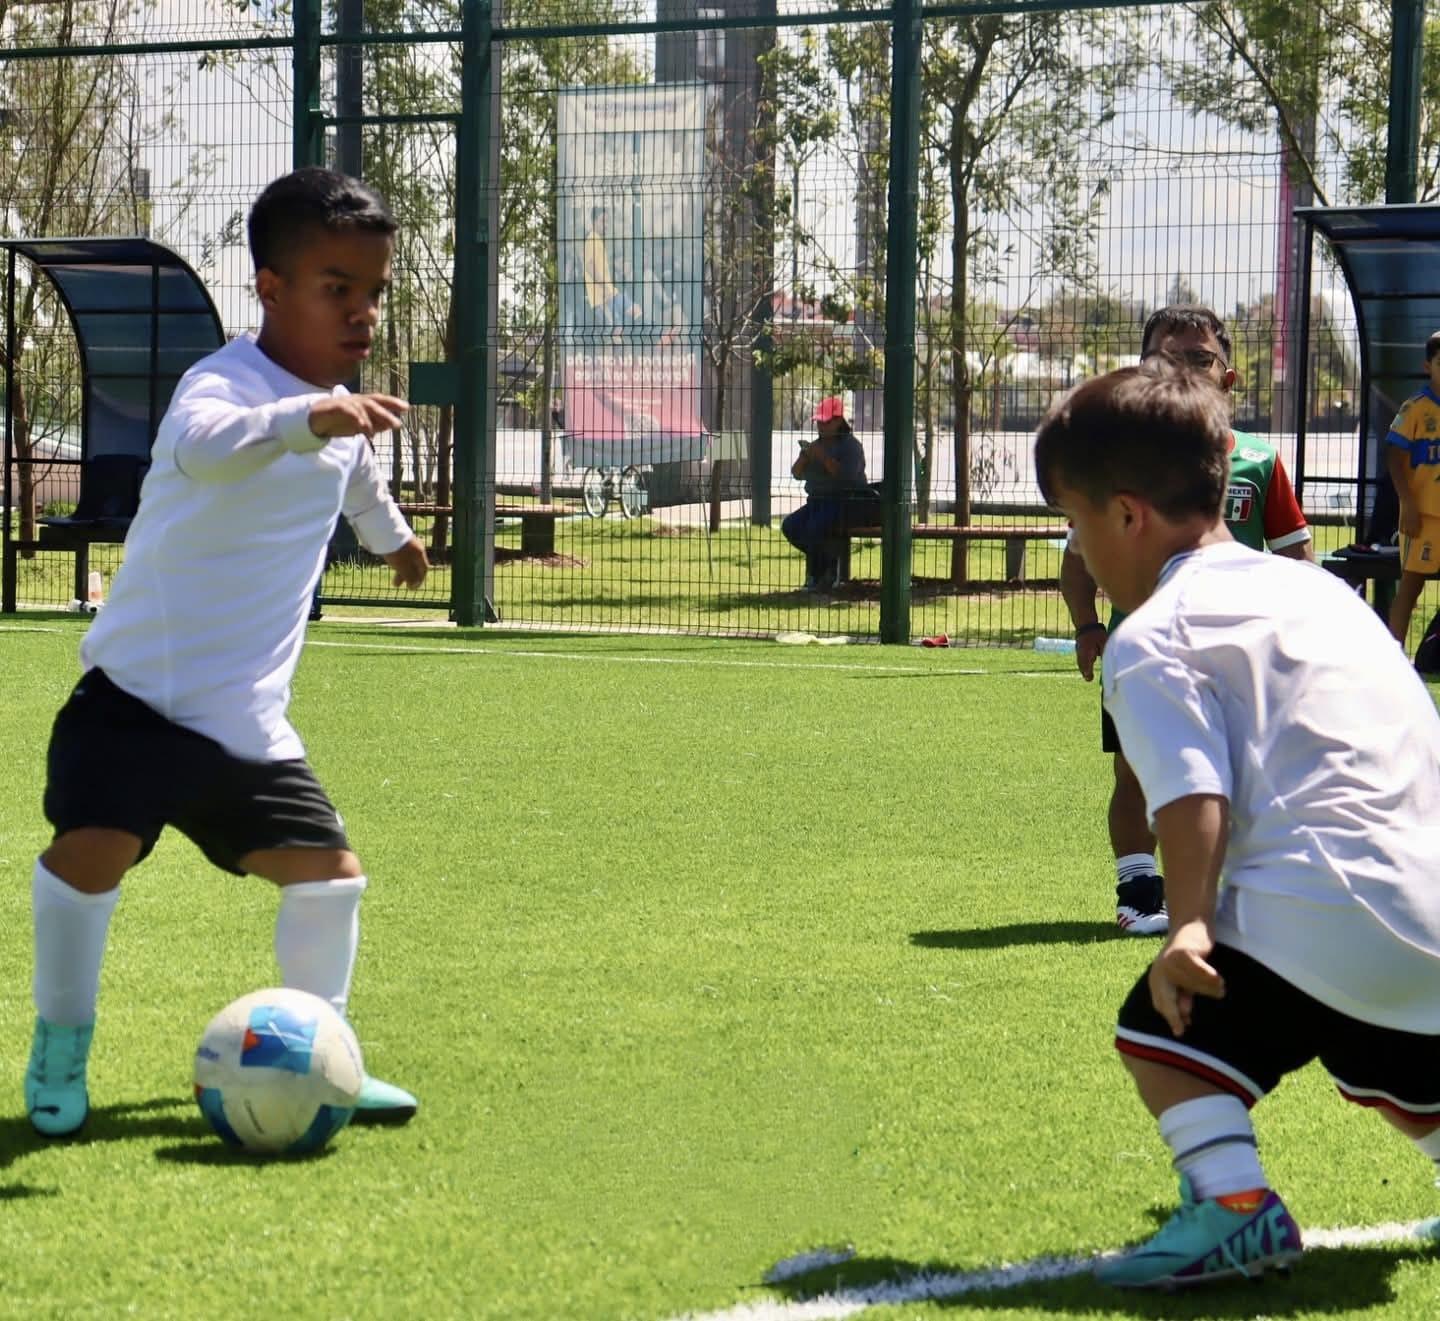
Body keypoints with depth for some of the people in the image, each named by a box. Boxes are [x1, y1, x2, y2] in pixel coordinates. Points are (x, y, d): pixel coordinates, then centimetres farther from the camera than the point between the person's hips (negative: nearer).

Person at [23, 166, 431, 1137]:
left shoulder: (341, 410, 7)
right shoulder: (224, 386, -20)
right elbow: (204, 444, -47)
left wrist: (390, 532, 53)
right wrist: (304, 419, -64)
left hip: (249, 720, 7)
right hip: (139, 692, -7)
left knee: (331, 872, 2)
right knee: (93, 844, -23)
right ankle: (60, 1055, -4)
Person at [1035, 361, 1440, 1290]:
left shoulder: (1151, 639, -1)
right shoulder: (1320, 589, 23)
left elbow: (1194, 793, -15)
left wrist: (1188, 923, -22)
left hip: (1322, 912, -8)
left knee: (1165, 1024, 6)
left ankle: (1232, 1197, -13)